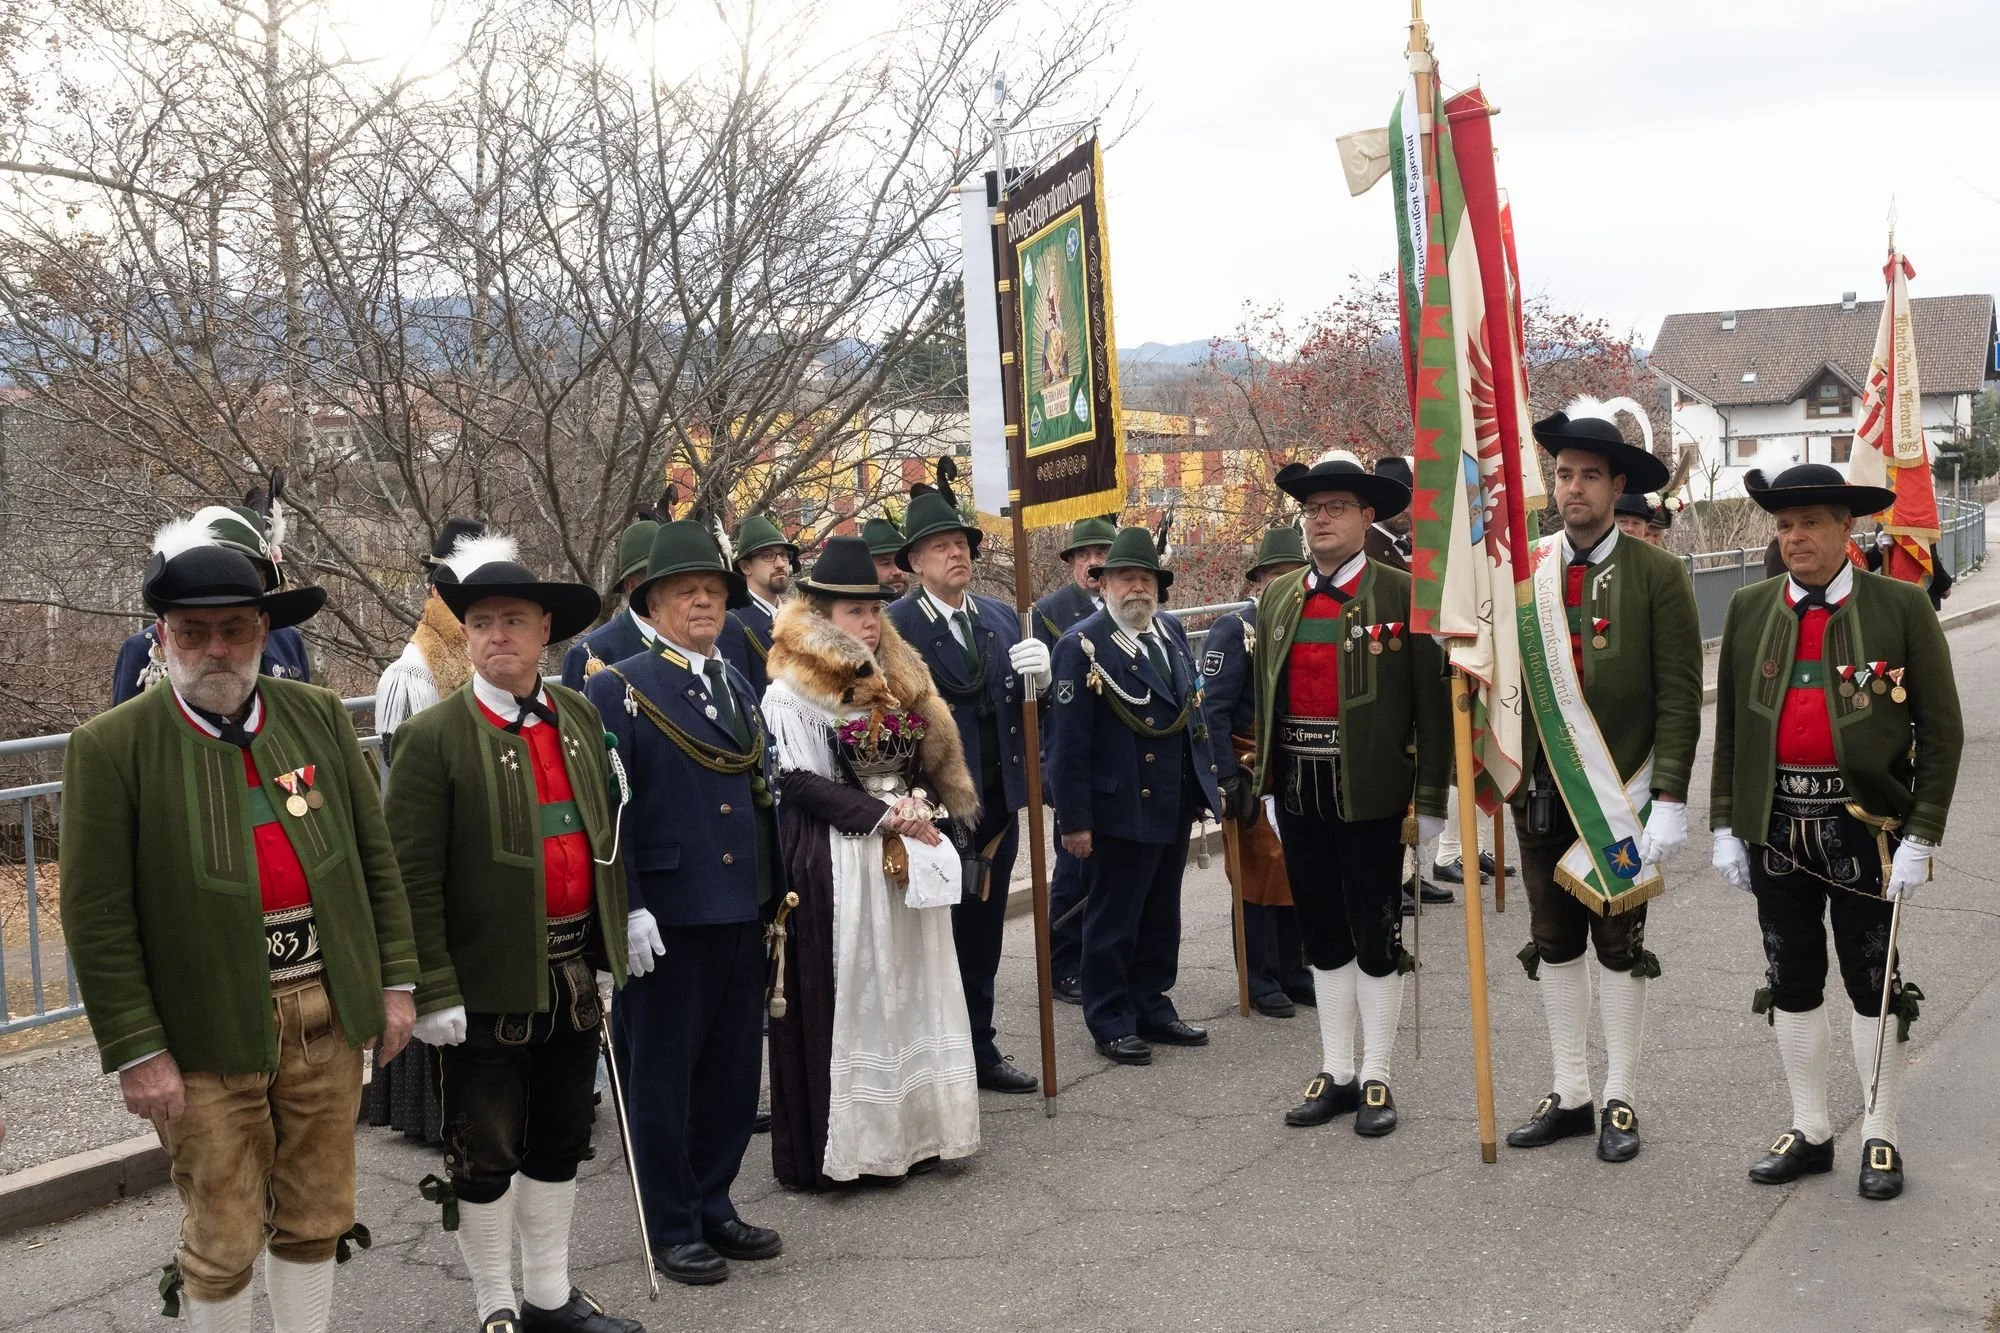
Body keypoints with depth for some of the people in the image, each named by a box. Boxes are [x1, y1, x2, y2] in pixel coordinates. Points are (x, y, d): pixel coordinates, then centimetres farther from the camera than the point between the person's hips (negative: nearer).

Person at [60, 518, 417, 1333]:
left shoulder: (317, 715, 4)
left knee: (316, 1216, 16)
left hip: (330, 1012, 4)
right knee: (224, 1238, 8)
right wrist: (135, 1051, -10)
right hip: (207, 1034, -3)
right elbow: (98, 919, -8)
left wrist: (395, 980, 5)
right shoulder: (112, 746, -8)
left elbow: (375, 858, 8)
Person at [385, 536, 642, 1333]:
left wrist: (606, 950, 11)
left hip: (574, 972, 6)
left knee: (560, 1140, 17)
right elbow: (413, 877, -14)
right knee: (486, 1154, 7)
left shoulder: (581, 718, 6)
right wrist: (433, 992, -16)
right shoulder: (436, 738, -12)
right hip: (488, 983, -5)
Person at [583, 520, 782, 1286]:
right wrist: (628, 908, -17)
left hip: (740, 913, 7)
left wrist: (776, 895, 13)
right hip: (666, 917, -6)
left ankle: (713, 1205, 29)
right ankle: (673, 1228, 19)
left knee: (734, 1069, 13)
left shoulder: (739, 689, 15)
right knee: (662, 1073, 6)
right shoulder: (617, 691, -6)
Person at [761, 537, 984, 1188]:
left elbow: (931, 760, 18)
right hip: (836, 865, -7)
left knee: (911, 988, 10)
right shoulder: (791, 691, -7)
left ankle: (909, 1130, 21)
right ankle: (839, 1149, 6)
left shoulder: (897, 678, 14)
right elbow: (800, 782, -14)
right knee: (848, 995, -3)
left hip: (909, 858, 7)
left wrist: (918, 805, -2)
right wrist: (882, 813, -18)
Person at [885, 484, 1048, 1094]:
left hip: (998, 800, 6)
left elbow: (1021, 705, 8)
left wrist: (1039, 676, -13)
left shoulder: (1002, 617, 9)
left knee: (983, 934, 16)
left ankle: (980, 1050, 29)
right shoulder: (894, 626, -10)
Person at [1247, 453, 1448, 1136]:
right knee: (1323, 935, 13)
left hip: (1368, 793, -5)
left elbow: (1432, 704, -6)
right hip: (1298, 792, 5)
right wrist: (1267, 785, 11)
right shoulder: (1276, 598, 9)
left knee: (1376, 938, 5)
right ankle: (1336, 1072, 24)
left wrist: (1431, 798, -8)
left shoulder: (1402, 595, -6)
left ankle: (1375, 1078, 17)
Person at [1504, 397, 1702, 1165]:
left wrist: (1670, 802, -14)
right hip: (1539, 790, 4)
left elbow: (1679, 699, -9)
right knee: (1554, 943, 11)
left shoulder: (1657, 575, -7)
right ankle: (1569, 1095, 24)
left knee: (1619, 944, 8)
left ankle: (1620, 1101, 20)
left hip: (1621, 795, -3)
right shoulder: (1522, 571, 2)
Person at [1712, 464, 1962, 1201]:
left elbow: (1941, 731, -4)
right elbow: (1729, 729, 8)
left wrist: (1921, 836, -9)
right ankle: (1809, 1132, 25)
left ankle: (1880, 1139, 21)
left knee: (1873, 981, 7)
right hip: (1776, 826, 3)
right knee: (1792, 980, 11)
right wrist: (1726, 826, 4)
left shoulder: (1901, 607, -5)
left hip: (1865, 825, -3)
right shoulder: (1749, 609, 4)